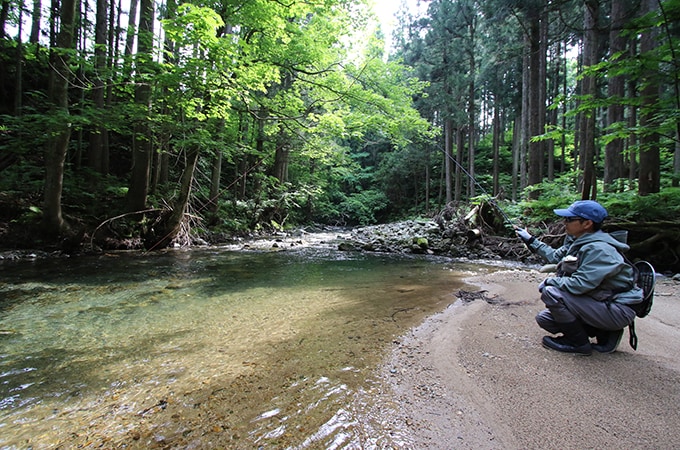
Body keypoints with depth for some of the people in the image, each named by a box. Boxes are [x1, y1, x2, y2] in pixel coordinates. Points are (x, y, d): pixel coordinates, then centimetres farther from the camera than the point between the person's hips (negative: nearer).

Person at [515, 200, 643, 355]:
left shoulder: (599, 249, -27)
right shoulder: (577, 241, 2)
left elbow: (579, 284, -31)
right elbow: (555, 255, 17)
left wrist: (550, 281, -16)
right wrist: (530, 240, 16)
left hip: (617, 311, -9)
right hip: (599, 303, 9)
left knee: (551, 292, -25)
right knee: (543, 318, 6)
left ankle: (580, 343, -6)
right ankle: (604, 333, 11)